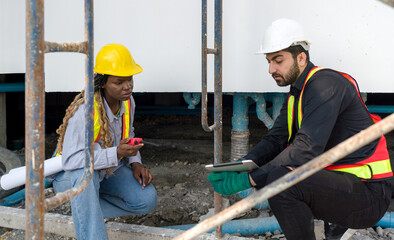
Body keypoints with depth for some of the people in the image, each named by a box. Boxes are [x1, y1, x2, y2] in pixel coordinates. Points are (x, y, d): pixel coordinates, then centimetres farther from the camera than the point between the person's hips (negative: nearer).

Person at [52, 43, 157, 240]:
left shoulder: (127, 101, -9)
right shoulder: (84, 110, -32)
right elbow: (70, 160, -36)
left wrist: (135, 164, -6)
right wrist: (116, 153, -43)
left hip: (108, 169, 7)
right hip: (69, 174, -6)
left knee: (147, 200, -11)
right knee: (85, 175, -42)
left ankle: (86, 208, 8)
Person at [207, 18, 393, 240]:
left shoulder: (326, 84, -17)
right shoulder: (298, 92, 13)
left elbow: (307, 150, -26)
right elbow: (275, 140, 5)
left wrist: (247, 180, -26)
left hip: (369, 192, -10)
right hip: (338, 179, 10)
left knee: (277, 179, -28)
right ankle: (335, 220, 18)